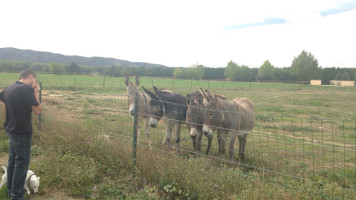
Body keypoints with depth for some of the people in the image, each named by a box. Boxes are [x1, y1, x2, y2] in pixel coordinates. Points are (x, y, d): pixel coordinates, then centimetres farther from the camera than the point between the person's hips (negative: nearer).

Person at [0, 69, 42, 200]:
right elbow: (37, 110, -15)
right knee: (22, 163, 1)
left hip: (11, 129, 9)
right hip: (22, 132, -9)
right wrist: (36, 93, -6)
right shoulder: (27, 89, -18)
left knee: (12, 160, 19)